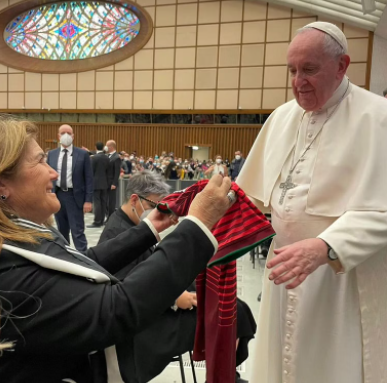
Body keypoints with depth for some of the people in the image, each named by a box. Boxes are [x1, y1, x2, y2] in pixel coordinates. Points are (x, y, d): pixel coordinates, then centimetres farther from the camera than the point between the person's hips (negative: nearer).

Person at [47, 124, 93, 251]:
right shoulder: (51, 154, 8)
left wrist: (88, 200, -10)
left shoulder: (83, 154, -3)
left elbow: (88, 178, -4)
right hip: (57, 195, 4)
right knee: (62, 231, 14)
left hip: (74, 196, -4)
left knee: (77, 231, -4)